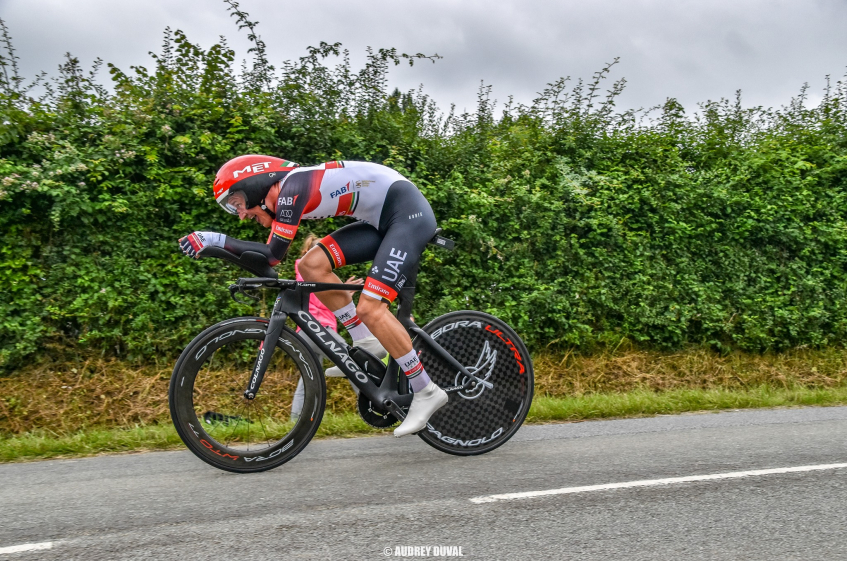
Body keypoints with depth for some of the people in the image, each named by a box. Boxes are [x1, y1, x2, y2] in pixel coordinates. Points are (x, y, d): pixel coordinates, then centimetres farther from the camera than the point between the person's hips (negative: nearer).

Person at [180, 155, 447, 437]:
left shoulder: (291, 187, -16)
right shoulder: (282, 196, 11)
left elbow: (272, 254, -18)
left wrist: (216, 239, -14)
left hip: (409, 212, -9)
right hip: (384, 220, 9)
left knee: (369, 308, -16)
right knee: (312, 265, -1)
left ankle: (426, 392, -5)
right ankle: (367, 343, 8)